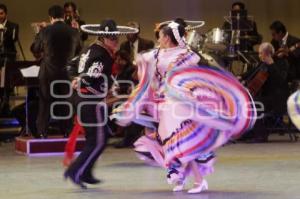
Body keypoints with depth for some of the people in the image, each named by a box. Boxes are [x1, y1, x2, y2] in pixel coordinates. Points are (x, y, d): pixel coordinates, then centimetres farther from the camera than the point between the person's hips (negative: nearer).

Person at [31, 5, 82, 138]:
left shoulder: (45, 31, -10)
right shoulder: (73, 32, -3)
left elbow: (35, 49, 3)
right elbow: (78, 49, 13)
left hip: (48, 71, -2)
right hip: (66, 72, 2)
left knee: (45, 101, 5)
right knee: (65, 102, 11)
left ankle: (42, 132, 3)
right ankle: (66, 131, 12)